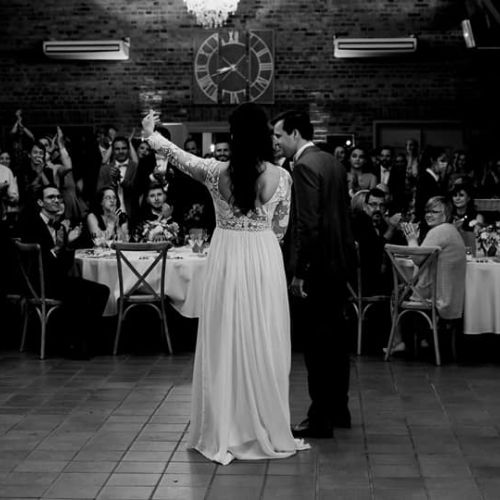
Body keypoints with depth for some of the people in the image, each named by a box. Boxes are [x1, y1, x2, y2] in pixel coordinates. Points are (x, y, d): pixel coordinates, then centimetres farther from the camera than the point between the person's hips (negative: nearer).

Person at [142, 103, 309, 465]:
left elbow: (178, 155, 10)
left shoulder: (216, 172, -8)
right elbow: (281, 228, 5)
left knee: (225, 345, 8)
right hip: (265, 261, 0)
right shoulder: (281, 177, -6)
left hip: (227, 259, 0)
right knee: (263, 345, 7)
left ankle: (225, 432, 14)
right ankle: (268, 431, 15)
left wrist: (150, 134, 28)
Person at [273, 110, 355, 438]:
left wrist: (298, 271, -17)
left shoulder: (305, 166, -15)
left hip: (319, 264, -9)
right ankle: (338, 409, 26)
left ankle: (321, 419, 2)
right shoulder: (333, 163, 13)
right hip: (340, 261, 9)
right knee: (336, 336, 16)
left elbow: (307, 223, -21)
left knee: (318, 342, -4)